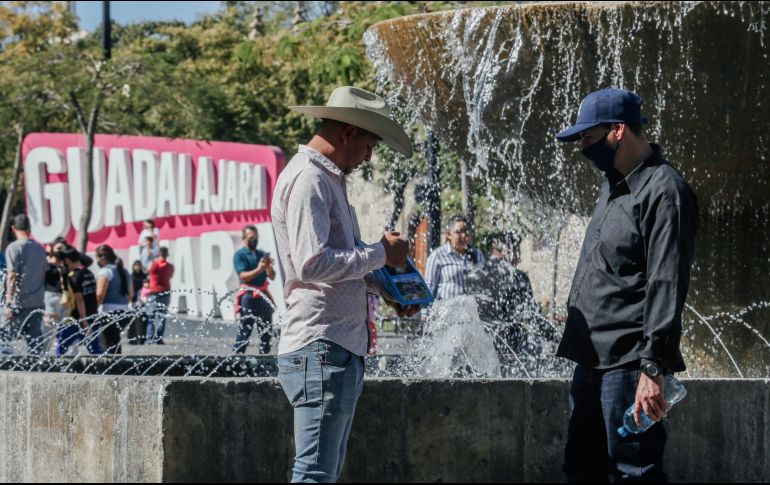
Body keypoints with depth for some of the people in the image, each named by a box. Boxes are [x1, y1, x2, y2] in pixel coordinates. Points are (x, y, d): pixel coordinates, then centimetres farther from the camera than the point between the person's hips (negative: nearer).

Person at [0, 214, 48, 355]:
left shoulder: (14, 248, -8)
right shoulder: (40, 248, 11)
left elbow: (12, 277, -13)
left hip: (20, 303, -6)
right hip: (38, 303, 6)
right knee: (34, 339, 9)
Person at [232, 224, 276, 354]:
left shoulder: (262, 254, 15)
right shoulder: (239, 255, 0)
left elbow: (272, 276, 11)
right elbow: (243, 276, -12)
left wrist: (269, 267, -11)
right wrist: (259, 269, -25)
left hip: (263, 295, 6)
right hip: (248, 295, -6)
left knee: (266, 330, 7)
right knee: (244, 330, -8)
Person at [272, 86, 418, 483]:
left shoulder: (329, 179, 21)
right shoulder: (307, 179, -11)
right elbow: (312, 264, -23)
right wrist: (381, 253, -12)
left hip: (342, 349, 11)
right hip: (320, 348, -11)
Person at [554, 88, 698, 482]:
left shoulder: (663, 191, -13)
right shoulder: (613, 184, 16)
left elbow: (667, 285, -20)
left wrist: (654, 367, -24)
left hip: (628, 362, -10)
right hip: (594, 358, 10)